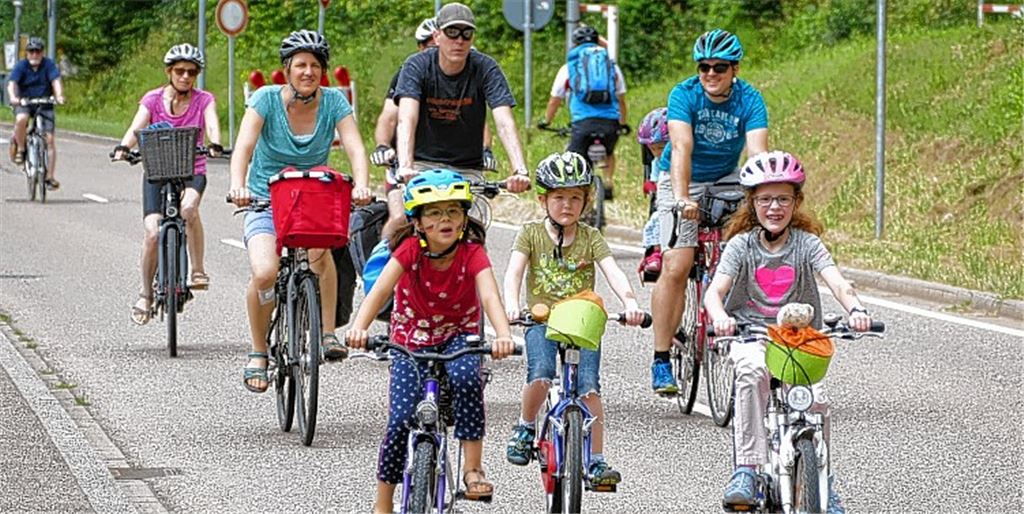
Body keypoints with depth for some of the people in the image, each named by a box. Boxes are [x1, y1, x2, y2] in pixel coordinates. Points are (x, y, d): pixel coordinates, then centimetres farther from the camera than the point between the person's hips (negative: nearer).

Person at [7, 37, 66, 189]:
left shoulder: (48, 64, -8)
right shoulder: (21, 66, -8)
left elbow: (56, 81, -20)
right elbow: (12, 83, -20)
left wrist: (59, 96, -40)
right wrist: (13, 97, -41)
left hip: (44, 104, 1)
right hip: (24, 103, -1)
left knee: (50, 138, -11)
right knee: (21, 119, -36)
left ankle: (50, 176, -5)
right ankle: (20, 149, -9)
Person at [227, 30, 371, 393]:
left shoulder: (334, 101, -8)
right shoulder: (267, 99, -13)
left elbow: (355, 148, -19)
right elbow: (243, 147, -24)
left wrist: (361, 186, -39)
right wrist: (238, 186, -43)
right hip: (266, 199, -1)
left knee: (319, 249, -32)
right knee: (265, 273, -25)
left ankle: (328, 333, -18)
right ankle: (258, 353, -3)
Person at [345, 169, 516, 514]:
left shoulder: (472, 252, -18)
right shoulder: (410, 249, -18)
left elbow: (489, 296, -33)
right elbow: (381, 289, -31)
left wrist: (503, 335, -53)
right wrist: (359, 328, -50)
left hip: (458, 336, 0)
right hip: (411, 339, 0)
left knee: (467, 378, -35)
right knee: (400, 420, -15)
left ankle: (473, 467, -21)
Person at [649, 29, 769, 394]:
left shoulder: (749, 100, -15)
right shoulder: (684, 95, -20)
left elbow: (757, 154, -27)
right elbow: (681, 148, -33)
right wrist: (682, 197, -47)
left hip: (725, 180, 3)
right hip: (681, 183, -3)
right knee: (675, 267, -16)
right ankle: (661, 359, -11)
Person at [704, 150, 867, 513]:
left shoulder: (807, 243, -2)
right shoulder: (742, 244, -3)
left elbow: (838, 283, -16)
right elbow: (714, 292, -14)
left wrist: (855, 310, -39)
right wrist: (721, 318, -37)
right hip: (749, 335, -1)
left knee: (814, 398, -23)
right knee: (753, 371, -35)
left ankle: (821, 479, 1)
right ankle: (746, 469, -32)